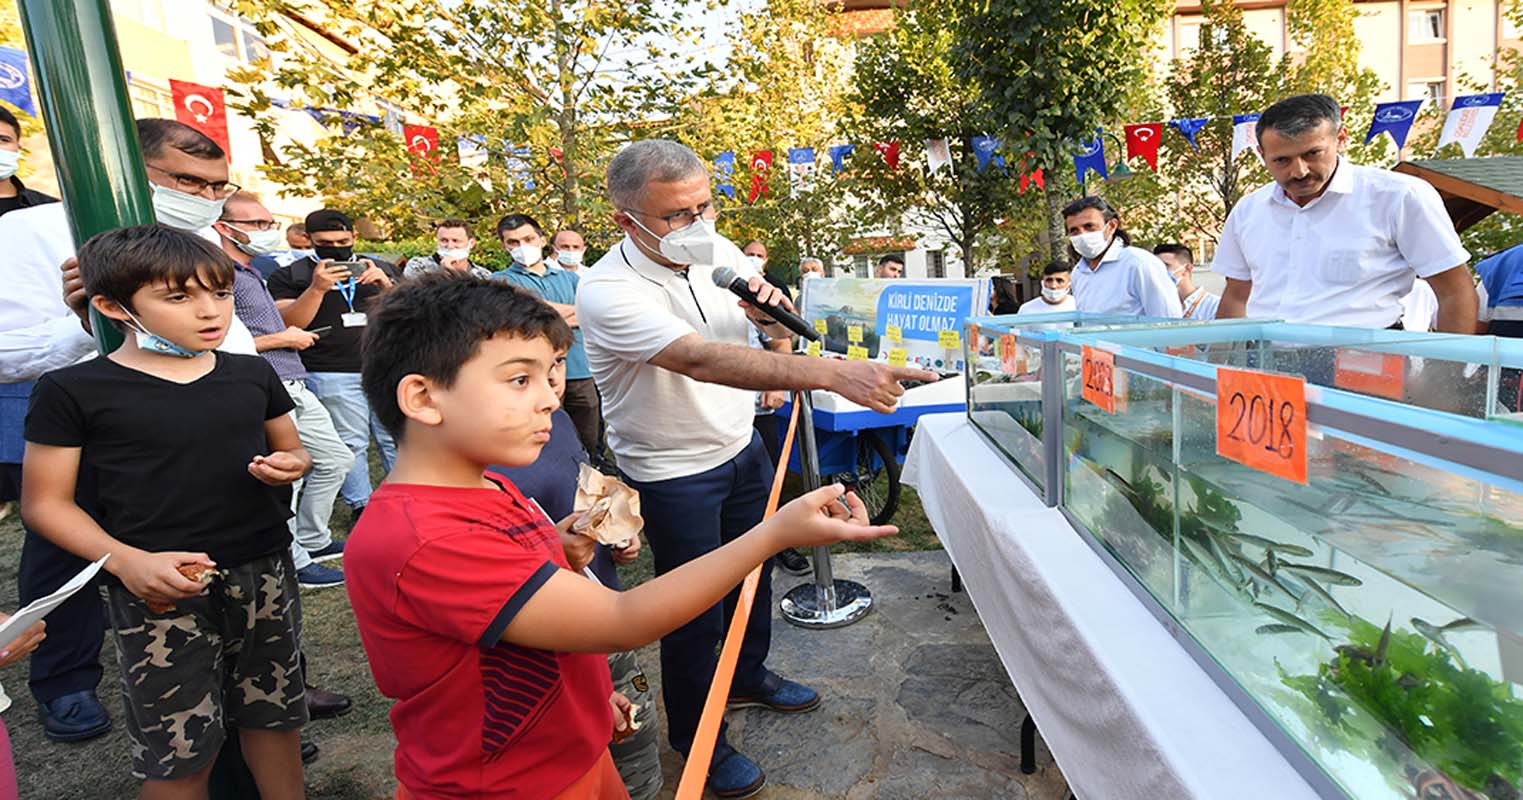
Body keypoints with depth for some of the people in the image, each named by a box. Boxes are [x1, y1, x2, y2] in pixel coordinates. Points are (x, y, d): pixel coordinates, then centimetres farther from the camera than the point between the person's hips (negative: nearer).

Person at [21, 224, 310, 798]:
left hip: (265, 574, 3)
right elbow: (45, 503, -3)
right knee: (178, 751, 8)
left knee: (274, 714, 17)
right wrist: (125, 560, -19)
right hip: (160, 589, -3)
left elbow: (292, 449, 17)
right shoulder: (74, 391, -6)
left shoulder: (252, 374, 4)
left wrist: (291, 465, -8)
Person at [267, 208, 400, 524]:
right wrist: (317, 288, -16)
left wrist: (386, 284, -11)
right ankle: (362, 507, 11)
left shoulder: (381, 268, 13)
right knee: (350, 444, 1)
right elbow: (288, 325, -5)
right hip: (332, 376, -2)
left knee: (397, 438, 5)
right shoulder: (290, 275, 6)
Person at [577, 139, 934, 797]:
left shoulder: (717, 250, -6)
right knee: (696, 608, 8)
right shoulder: (610, 292, -28)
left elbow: (778, 331, 8)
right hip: (673, 474, -6)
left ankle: (749, 676, 50)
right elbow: (703, 360, -43)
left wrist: (772, 310, -18)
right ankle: (695, 738, 34)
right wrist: (835, 374, -52)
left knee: (755, 569, 22)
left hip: (742, 447, 7)